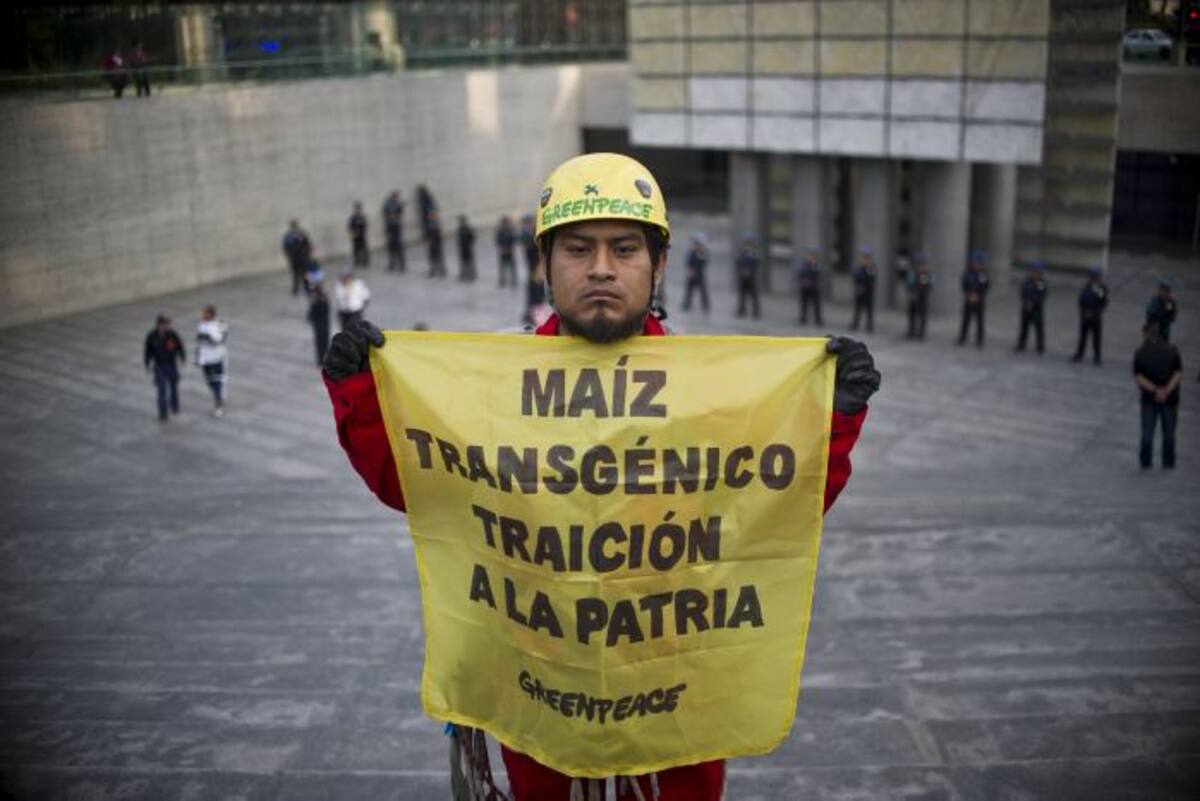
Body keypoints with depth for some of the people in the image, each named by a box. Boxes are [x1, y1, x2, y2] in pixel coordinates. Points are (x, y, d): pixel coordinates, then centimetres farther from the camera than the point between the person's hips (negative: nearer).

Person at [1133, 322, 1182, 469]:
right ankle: (1168, 462, 18)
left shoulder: (1140, 353, -5)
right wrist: (1167, 390, -17)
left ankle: (1146, 461, 14)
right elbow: (1179, 374, -10)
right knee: (1169, 433, 12)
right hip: (1170, 399, 1)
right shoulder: (1172, 350, -2)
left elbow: (1137, 378, -12)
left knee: (1147, 433, 9)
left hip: (1149, 399, -1)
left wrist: (1154, 390, -15)